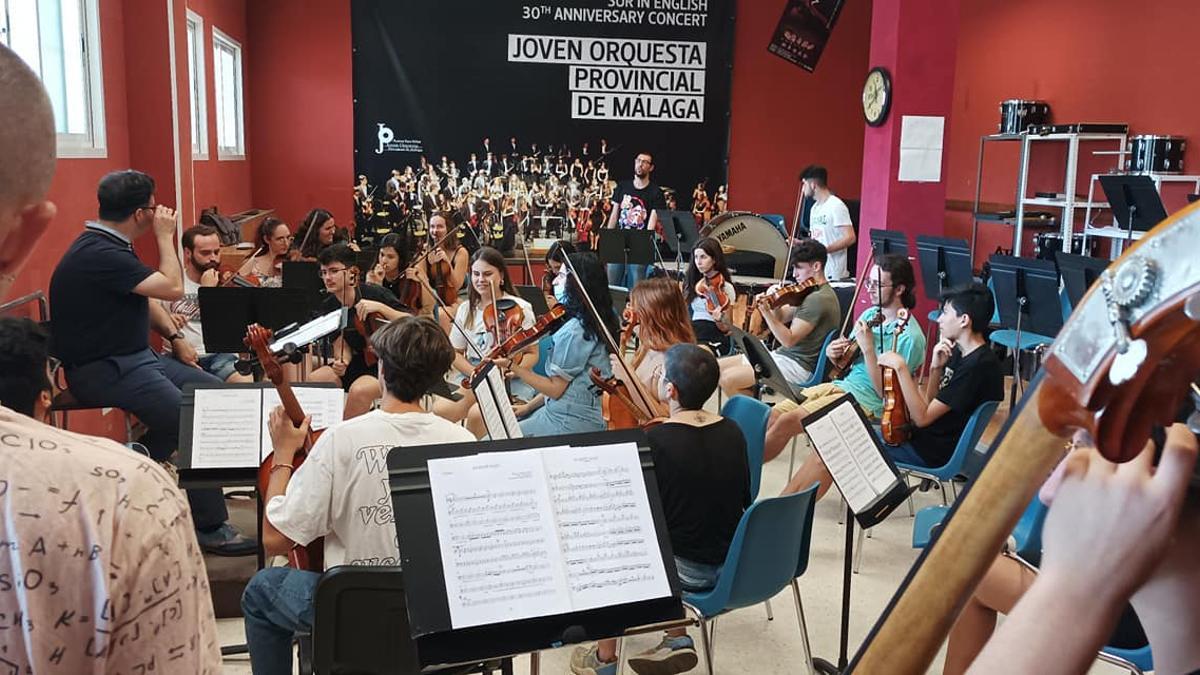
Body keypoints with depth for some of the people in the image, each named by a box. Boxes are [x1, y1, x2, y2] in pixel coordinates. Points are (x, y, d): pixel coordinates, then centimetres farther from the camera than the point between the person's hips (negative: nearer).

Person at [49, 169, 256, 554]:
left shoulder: (108, 247, 12)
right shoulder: (98, 255, -21)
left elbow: (143, 299, 22)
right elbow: (172, 288, -23)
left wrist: (173, 335, 10)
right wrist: (165, 237, -9)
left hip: (134, 356, 10)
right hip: (103, 371, -10)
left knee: (214, 390, 3)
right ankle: (210, 526, -16)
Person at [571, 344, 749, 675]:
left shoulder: (655, 441, -21)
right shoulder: (733, 432, -4)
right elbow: (743, 499, 8)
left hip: (690, 570, -5)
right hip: (735, 564, 6)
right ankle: (677, 638, 20)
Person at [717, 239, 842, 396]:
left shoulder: (818, 299, -19)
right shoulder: (810, 292, 13)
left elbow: (789, 340, -23)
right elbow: (781, 317, 15)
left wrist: (765, 311, -28)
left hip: (798, 366, -10)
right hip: (784, 354, 10)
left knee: (728, 379, -21)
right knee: (718, 367, 3)